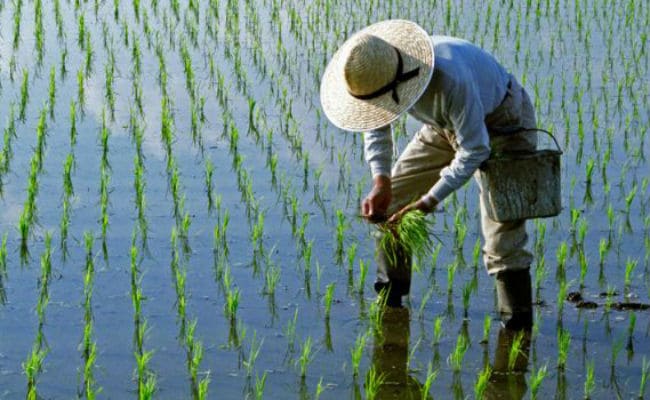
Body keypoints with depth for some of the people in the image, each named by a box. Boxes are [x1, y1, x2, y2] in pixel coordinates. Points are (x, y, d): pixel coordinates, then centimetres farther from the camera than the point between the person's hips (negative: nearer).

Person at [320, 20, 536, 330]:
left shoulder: (450, 79, -44)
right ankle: (388, 297, 17)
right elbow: (377, 127, 0)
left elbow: (475, 150, -34)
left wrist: (429, 201, -33)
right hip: (445, 126, 7)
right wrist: (381, 182, -13)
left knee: (502, 223, -20)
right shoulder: (378, 72, -21)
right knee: (391, 198, 3)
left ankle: (517, 322, -12)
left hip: (502, 123, -7)